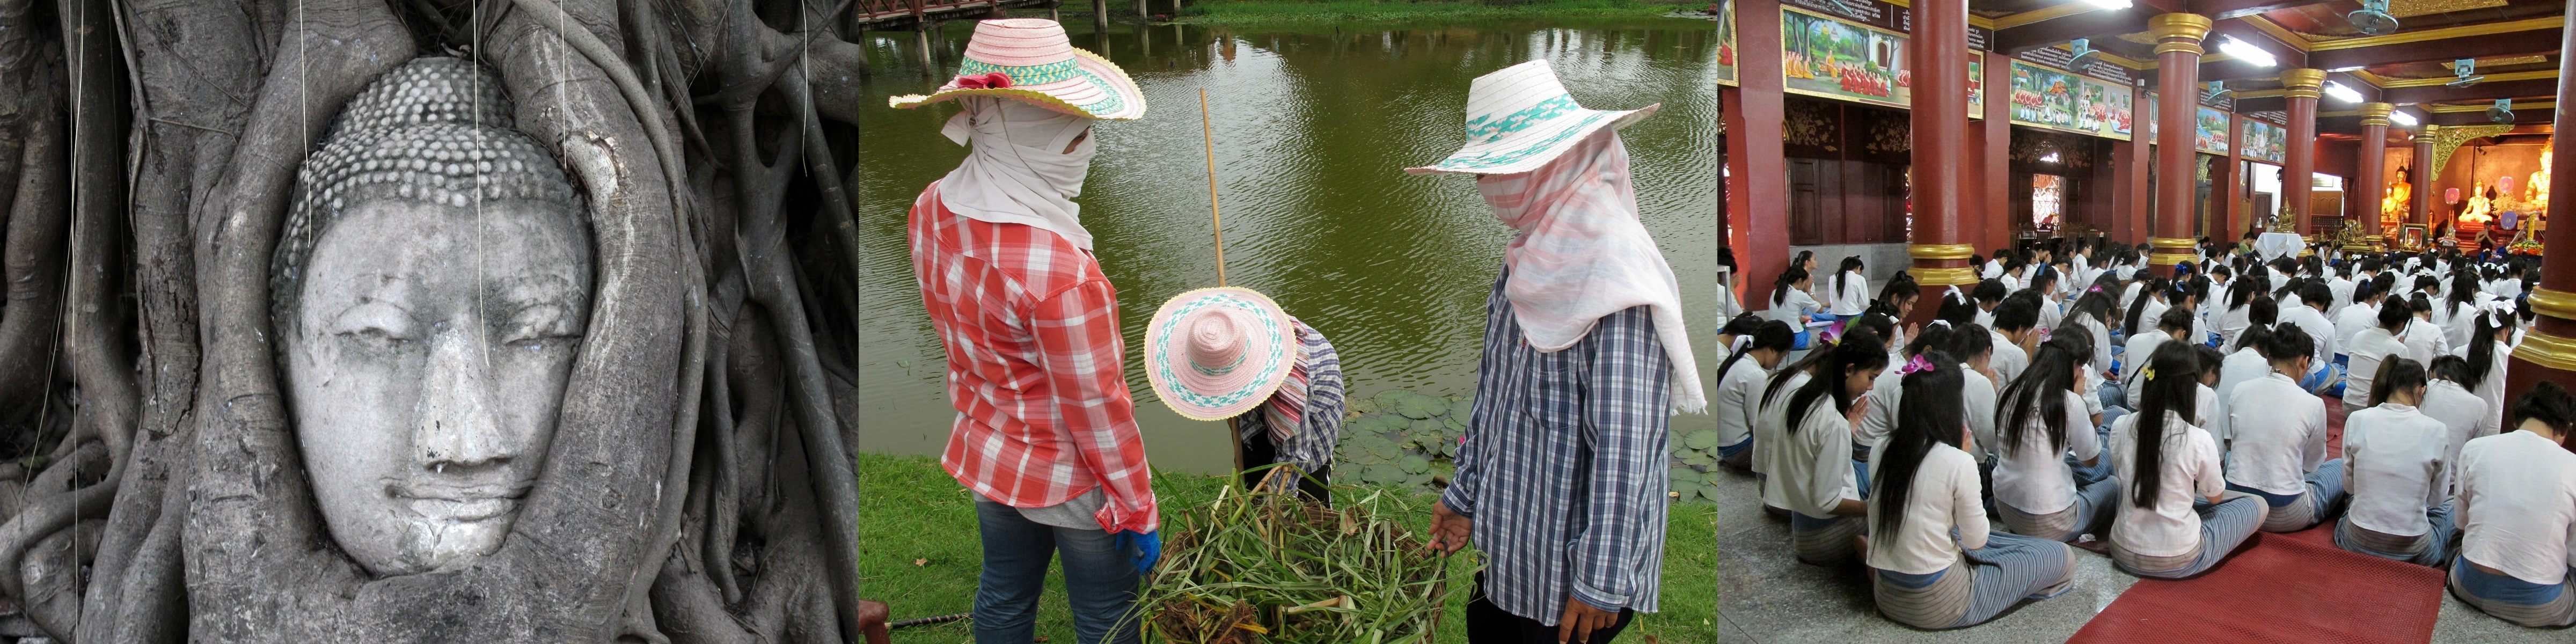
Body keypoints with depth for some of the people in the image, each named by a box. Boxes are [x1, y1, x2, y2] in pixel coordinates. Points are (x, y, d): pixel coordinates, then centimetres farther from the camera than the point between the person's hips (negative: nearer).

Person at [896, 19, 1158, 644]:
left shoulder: (932, 210, -10)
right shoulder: (1058, 270, -35)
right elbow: (1096, 406, -25)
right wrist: (1139, 510, -11)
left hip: (986, 452, 7)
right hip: (1071, 476, -7)